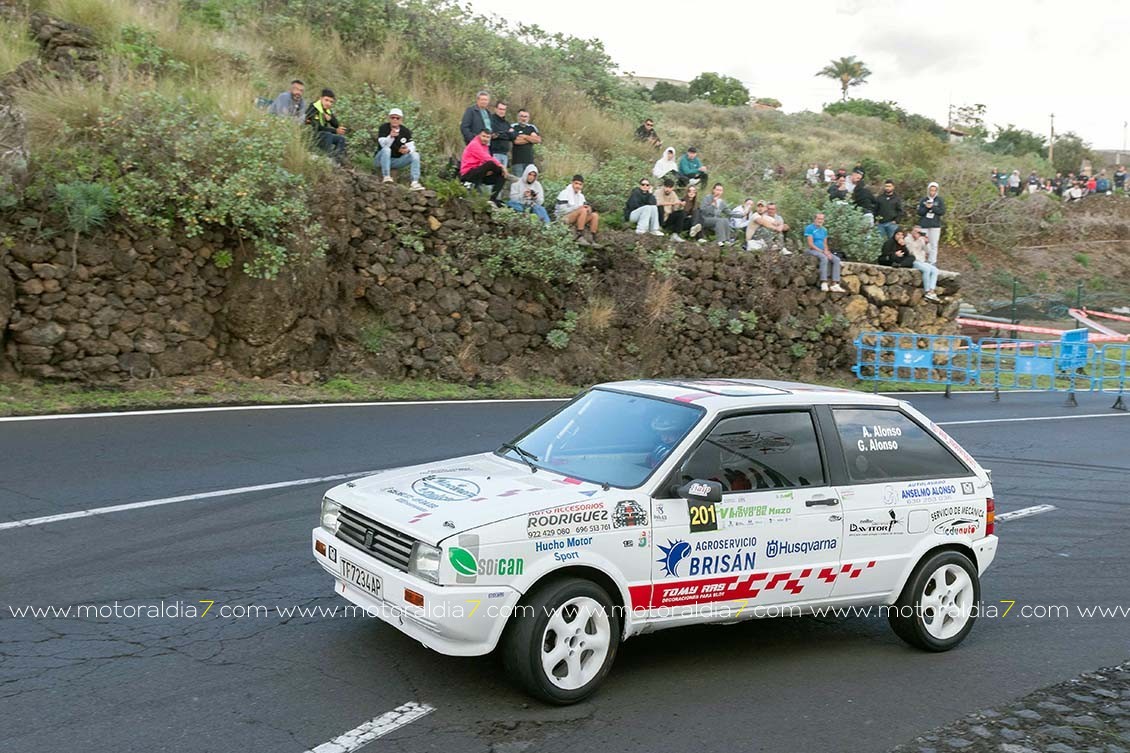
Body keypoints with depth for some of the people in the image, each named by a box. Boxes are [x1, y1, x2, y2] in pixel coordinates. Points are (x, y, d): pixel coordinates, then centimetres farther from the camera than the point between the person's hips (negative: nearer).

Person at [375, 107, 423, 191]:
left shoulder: (405, 131, 1)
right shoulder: (383, 128, -10)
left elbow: (411, 146, -4)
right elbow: (383, 145, -22)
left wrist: (408, 150, -29)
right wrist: (391, 136, -41)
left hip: (397, 161, 4)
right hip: (382, 160, -4)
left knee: (415, 155, -16)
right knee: (386, 150, -35)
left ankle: (415, 183, -29)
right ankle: (386, 177, -37)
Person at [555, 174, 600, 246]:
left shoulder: (580, 196, 14)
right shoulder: (565, 193, -11)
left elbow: (587, 206, 11)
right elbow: (562, 210, -20)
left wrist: (588, 209, -16)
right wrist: (578, 208, -25)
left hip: (575, 220, 8)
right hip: (563, 218, -8)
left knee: (595, 215, -9)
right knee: (583, 210, -31)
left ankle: (592, 240, -13)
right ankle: (580, 237, -33)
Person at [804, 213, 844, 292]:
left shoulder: (824, 230, 15)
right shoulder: (809, 228, -7)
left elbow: (825, 244, 16)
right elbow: (810, 244, -14)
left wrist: (827, 251, -7)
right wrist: (822, 251, -18)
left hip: (822, 251, 7)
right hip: (811, 250, -7)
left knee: (836, 259, -15)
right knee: (824, 258, -36)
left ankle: (835, 284, -25)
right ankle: (824, 284, -42)